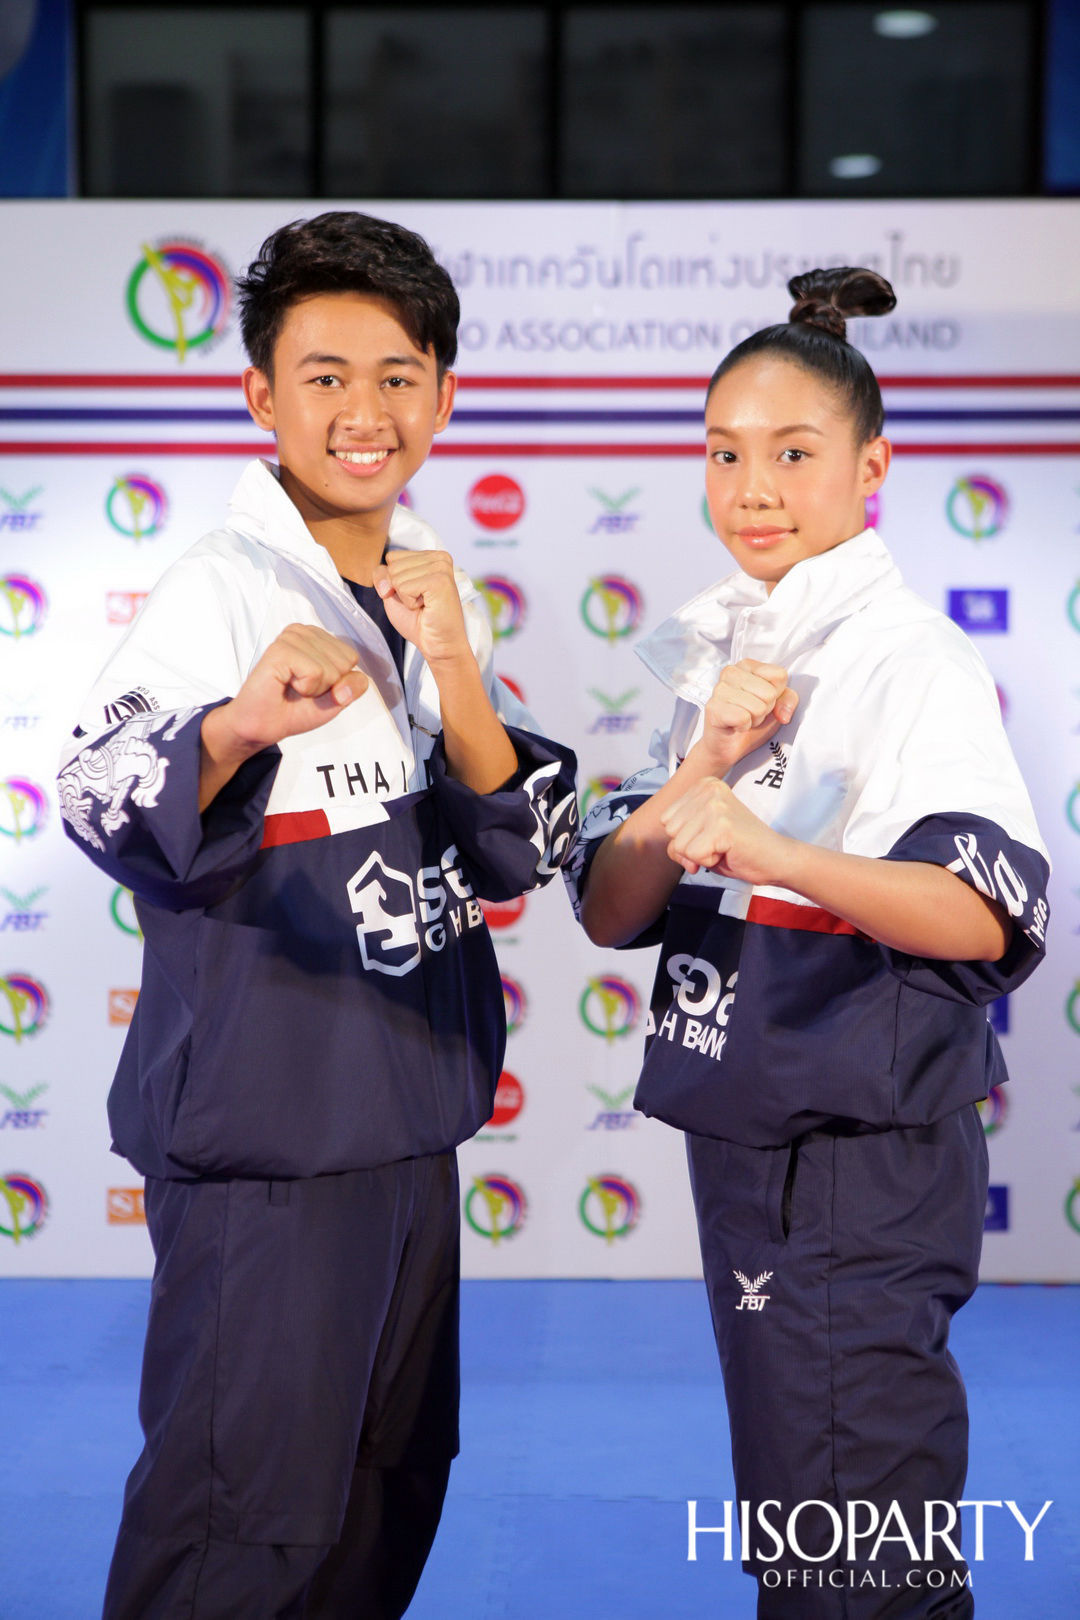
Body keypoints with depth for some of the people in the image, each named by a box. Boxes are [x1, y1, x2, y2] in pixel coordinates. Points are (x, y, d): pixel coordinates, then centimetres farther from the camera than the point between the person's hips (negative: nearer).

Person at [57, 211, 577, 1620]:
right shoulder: (219, 591, -12)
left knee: (394, 1489, 20)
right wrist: (241, 725, -48)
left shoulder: (434, 592, 8)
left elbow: (522, 851, 1)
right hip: (260, 1120, -7)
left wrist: (456, 676, -15)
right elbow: (109, 810, -28)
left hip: (409, 1107, 7)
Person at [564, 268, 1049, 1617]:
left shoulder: (910, 655, -11)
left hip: (862, 1148, -7)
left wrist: (769, 850, -37)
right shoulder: (717, 657, 10)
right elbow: (608, 910, 3)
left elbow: (990, 914, -24)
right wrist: (702, 767, -14)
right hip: (740, 1129, 8)